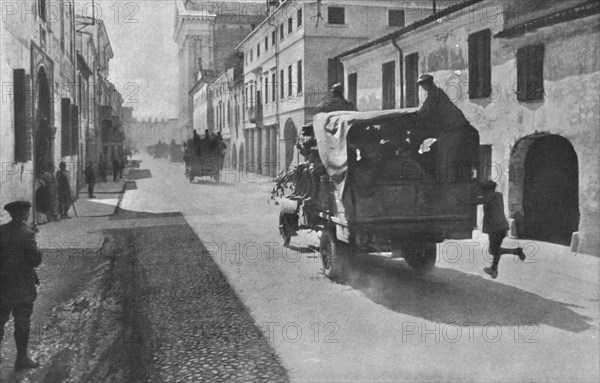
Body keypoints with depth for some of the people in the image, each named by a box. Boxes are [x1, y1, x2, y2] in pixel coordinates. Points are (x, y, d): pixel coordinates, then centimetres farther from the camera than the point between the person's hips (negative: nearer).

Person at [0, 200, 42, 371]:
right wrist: (37, 251, 1)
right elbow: (35, 260, -17)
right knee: (22, 322, 6)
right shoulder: (27, 234, -15)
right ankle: (22, 358, 15)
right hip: (22, 285, -5)